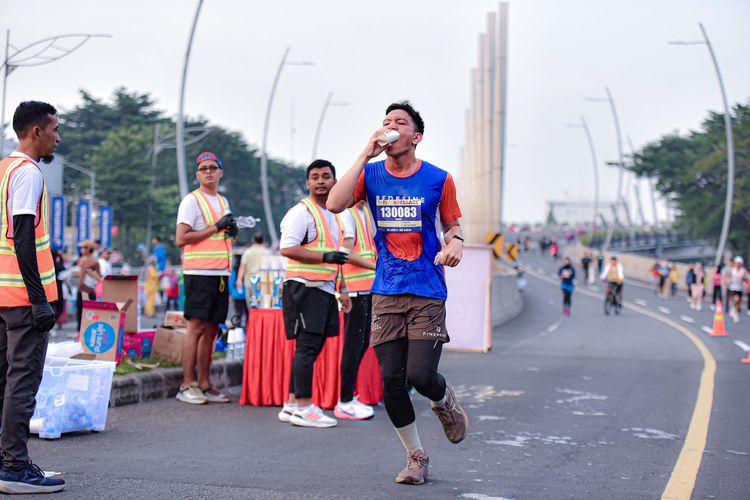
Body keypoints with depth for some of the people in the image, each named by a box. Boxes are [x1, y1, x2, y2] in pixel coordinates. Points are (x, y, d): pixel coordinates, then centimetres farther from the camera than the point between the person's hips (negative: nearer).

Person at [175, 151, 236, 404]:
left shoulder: (223, 202, 20)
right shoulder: (192, 201, -4)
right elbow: (181, 238, -13)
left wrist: (231, 231, 8)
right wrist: (216, 227, -14)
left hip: (221, 274, 7)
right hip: (200, 272, -7)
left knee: (211, 329, 7)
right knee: (196, 327, -9)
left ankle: (204, 385, 10)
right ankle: (187, 386, -7)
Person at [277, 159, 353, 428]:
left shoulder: (333, 215, 20)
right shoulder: (301, 212, -8)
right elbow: (287, 248, -19)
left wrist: (343, 289, 25)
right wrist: (325, 256, -22)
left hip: (324, 290, 9)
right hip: (304, 287, -9)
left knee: (312, 347, 9)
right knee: (307, 346, -11)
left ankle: (292, 405, 14)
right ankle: (303, 407, -8)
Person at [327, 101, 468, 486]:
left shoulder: (438, 179, 1)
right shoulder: (371, 175, 4)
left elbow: (453, 225, 12)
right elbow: (335, 204, -12)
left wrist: (454, 244, -12)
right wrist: (365, 155, -13)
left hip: (428, 293, -2)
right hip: (386, 293, 2)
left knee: (420, 375, -13)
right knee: (392, 380, 0)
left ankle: (444, 402, 24)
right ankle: (415, 456, 18)